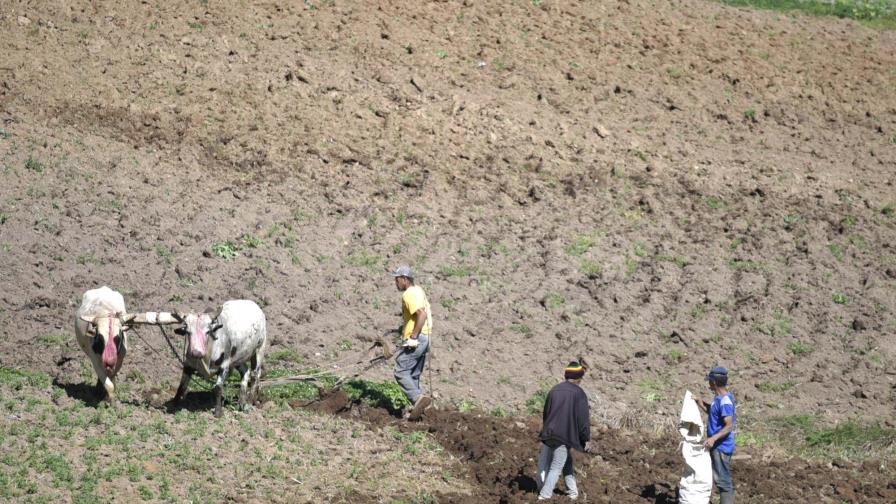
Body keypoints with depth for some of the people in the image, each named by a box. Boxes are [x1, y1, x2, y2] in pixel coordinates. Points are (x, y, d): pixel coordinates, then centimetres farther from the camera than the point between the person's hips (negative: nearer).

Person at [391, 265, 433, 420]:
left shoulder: (409, 295, -15)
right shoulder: (418, 290, 16)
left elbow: (422, 314, -26)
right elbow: (429, 312, 26)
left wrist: (413, 337, -25)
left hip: (416, 340, -10)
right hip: (425, 339, 10)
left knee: (400, 372, -9)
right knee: (413, 376, 12)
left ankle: (418, 398, -22)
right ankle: (418, 407, 9)